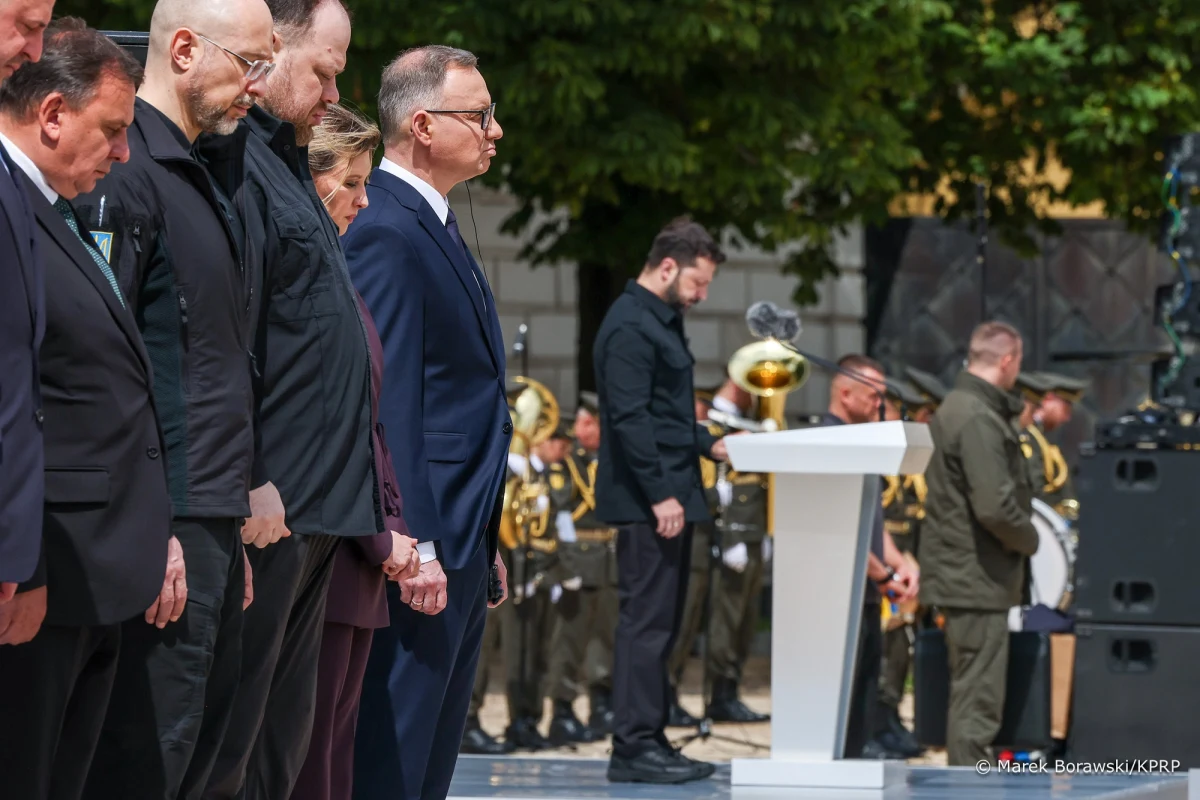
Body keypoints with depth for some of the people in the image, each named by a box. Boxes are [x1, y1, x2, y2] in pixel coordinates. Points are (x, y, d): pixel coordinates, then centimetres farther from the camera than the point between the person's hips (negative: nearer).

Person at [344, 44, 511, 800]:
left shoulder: (434, 225, 17)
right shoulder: (387, 230, -14)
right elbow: (386, 404, -20)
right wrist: (416, 548, -22)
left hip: (461, 543, 10)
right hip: (422, 544, -10)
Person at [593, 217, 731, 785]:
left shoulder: (663, 321, 19)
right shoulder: (630, 327, -14)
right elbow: (629, 418, -21)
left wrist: (709, 445, 13)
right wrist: (660, 494, -23)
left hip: (670, 497, 11)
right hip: (646, 502, -11)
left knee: (662, 620, 12)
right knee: (647, 620, -9)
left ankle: (650, 741, 17)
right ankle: (634, 748, -7)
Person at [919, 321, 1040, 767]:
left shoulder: (953, 408, 14)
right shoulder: (979, 419, -19)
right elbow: (995, 506, -24)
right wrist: (1029, 539, -8)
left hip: (957, 575, 10)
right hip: (978, 579, -10)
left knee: (971, 692, 18)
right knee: (978, 697, -6)